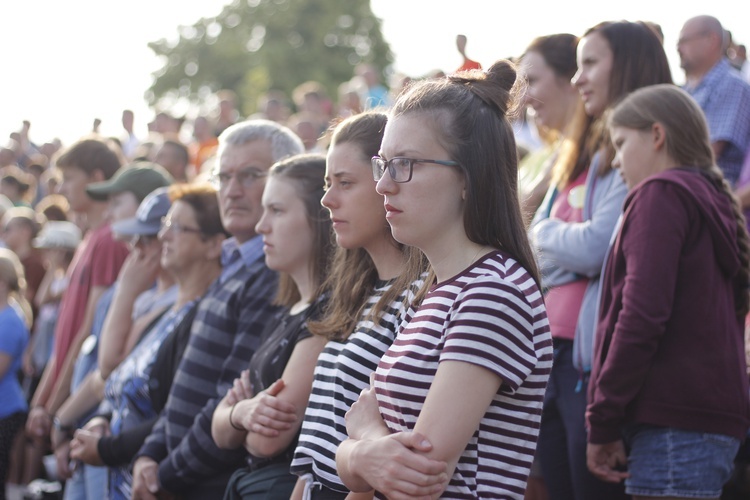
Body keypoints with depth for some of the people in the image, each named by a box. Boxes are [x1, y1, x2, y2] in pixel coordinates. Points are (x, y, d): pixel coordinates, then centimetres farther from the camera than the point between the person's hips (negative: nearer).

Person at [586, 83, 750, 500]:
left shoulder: (662, 194, -5)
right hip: (717, 416, 9)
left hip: (676, 420, -9)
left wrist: (603, 422, -10)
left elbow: (642, 314, -15)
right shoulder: (716, 203, 21)